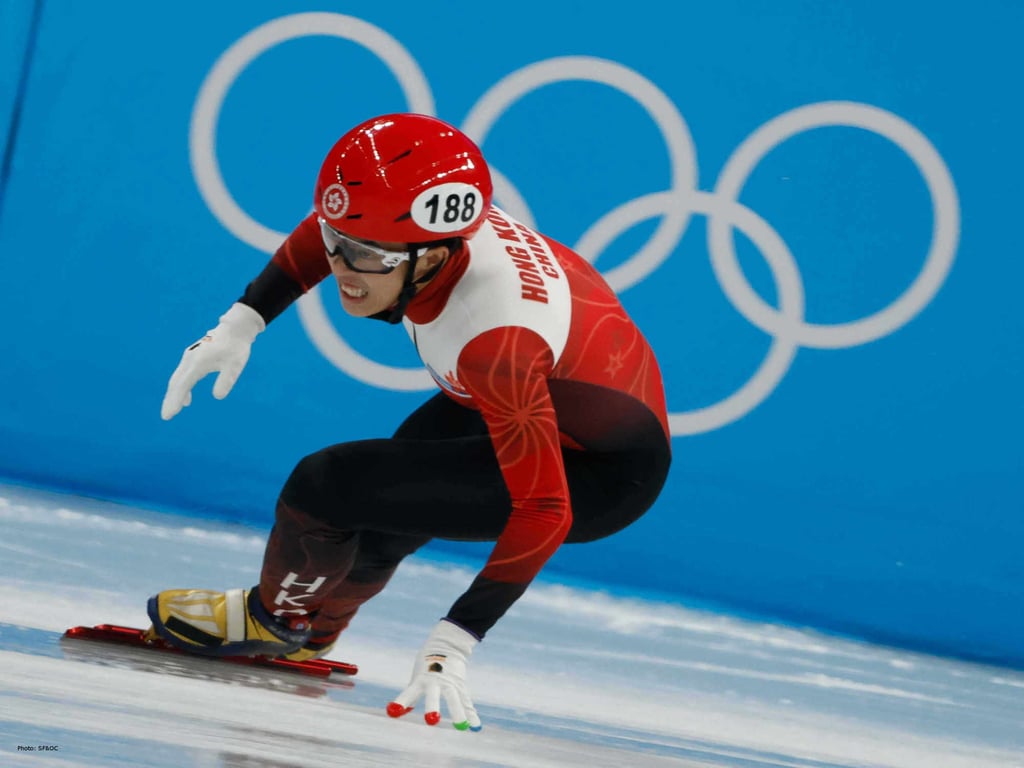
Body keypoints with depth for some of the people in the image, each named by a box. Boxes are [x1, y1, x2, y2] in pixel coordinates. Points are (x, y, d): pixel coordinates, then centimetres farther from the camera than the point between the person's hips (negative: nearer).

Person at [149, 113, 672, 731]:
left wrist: (453, 643, -34)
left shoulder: (495, 339, -38)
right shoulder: (430, 225, -17)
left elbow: (544, 510, -34)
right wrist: (240, 325, 1)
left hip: (601, 471, -8)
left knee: (327, 485, -12)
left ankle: (276, 618, 18)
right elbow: (326, 232, 7)